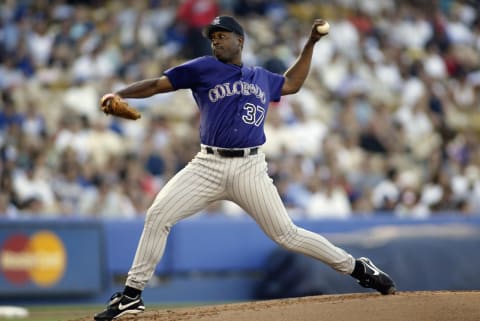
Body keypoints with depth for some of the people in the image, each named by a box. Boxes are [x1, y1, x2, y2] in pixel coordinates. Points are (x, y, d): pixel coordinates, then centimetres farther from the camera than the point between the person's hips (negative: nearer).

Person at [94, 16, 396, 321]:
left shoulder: (262, 77, 18)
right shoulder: (203, 69, 8)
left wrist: (311, 43, 32)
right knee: (158, 216, -14)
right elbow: (156, 84, 4)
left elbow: (292, 83, 37)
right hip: (208, 166, -1)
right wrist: (119, 95, -11)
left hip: (250, 169, 1)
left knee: (287, 234, -4)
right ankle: (131, 296, -5)